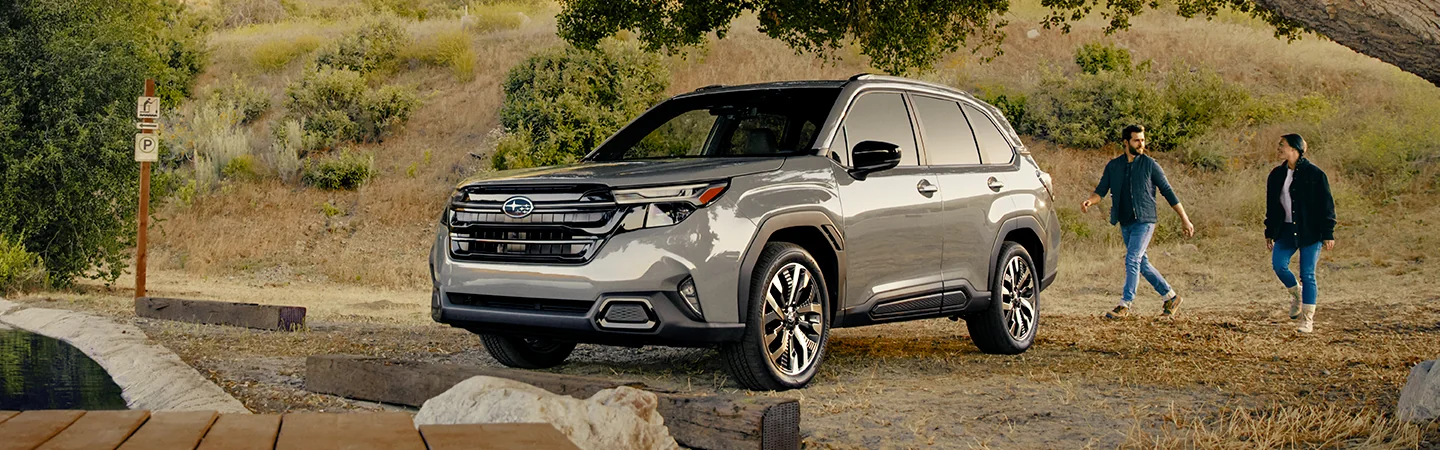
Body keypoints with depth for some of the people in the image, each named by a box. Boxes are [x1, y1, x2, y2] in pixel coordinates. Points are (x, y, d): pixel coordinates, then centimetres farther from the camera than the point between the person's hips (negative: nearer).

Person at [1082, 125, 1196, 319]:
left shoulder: (1150, 165, -3)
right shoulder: (1113, 166, 7)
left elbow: (1168, 192, 0)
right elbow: (1101, 190, 4)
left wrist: (1185, 219, 0)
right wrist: (1089, 201, -19)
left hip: (1144, 222, -5)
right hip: (1125, 223, 5)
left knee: (1132, 260, -15)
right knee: (1142, 263, 10)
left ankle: (1124, 305, -11)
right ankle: (1171, 297, 23)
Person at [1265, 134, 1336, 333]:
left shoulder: (1314, 174, -8)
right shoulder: (1277, 174, 8)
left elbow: (1326, 205, -6)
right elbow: (1271, 205, 15)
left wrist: (1328, 233, -9)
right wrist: (1269, 232, 13)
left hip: (1310, 232, -5)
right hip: (1286, 230, 5)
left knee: (1307, 274, -3)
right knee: (1278, 264, -11)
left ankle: (1308, 320, 5)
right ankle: (1297, 294, 20)